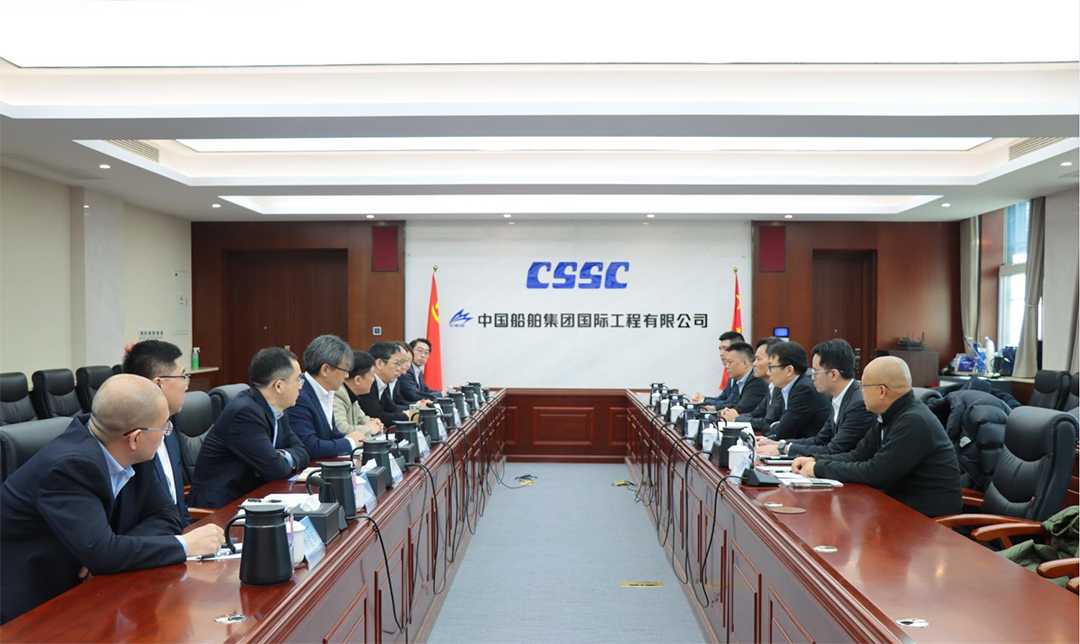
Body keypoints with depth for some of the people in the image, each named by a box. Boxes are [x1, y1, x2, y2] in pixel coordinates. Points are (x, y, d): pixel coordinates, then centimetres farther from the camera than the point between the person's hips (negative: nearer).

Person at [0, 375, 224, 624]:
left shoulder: (130, 455, -6)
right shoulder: (71, 465, -26)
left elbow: (164, 516, 1)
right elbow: (103, 554, -31)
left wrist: (110, 554, -16)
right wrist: (185, 545, -21)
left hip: (75, 592, 7)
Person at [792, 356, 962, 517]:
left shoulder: (914, 422, -23)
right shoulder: (891, 415, 5)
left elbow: (876, 472, -24)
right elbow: (859, 455, 11)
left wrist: (820, 468, -15)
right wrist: (816, 461, -2)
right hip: (901, 501, 8)